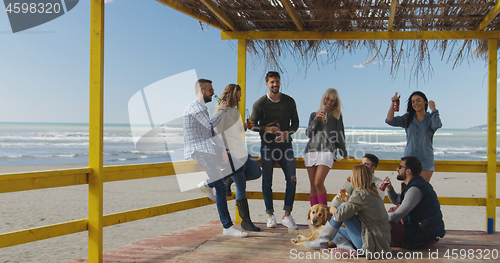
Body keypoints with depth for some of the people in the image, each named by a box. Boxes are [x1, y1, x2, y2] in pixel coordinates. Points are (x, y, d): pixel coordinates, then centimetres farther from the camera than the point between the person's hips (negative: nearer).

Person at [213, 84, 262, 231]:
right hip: (231, 153, -9)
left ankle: (230, 180, 24)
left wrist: (245, 127, 6)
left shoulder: (234, 110, 17)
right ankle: (245, 221, 3)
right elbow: (217, 132, -15)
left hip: (241, 151, 9)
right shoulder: (221, 110, -11)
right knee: (241, 187, -5)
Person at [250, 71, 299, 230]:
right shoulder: (260, 103, 1)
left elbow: (295, 122, 12)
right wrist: (266, 129, -15)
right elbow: (253, 124, 4)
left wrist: (287, 132, -9)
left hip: (285, 145, 1)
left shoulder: (289, 101, 7)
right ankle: (270, 216, 16)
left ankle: (287, 216, 0)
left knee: (292, 179, -8)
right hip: (267, 146, -1)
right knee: (267, 182, 3)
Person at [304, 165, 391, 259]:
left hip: (373, 246, -9)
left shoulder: (360, 194, -16)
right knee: (335, 231, 17)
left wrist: (333, 209, 5)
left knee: (341, 210, -1)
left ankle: (322, 241, 6)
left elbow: (340, 216, -16)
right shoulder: (373, 193, 12)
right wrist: (348, 199, 29)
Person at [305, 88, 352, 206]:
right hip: (311, 151, 3)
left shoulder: (337, 115, 15)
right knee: (313, 186, 1)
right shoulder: (314, 115, 21)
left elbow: (340, 136, 15)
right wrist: (315, 120, -3)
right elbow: (308, 133, 11)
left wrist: (344, 154, 15)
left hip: (327, 151, -3)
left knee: (318, 183, -18)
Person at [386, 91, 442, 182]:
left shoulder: (430, 118, 4)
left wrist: (433, 109, -13)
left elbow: (437, 125, -19)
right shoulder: (407, 118, 10)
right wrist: (392, 104, -10)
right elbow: (390, 121, -2)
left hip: (425, 161, -1)